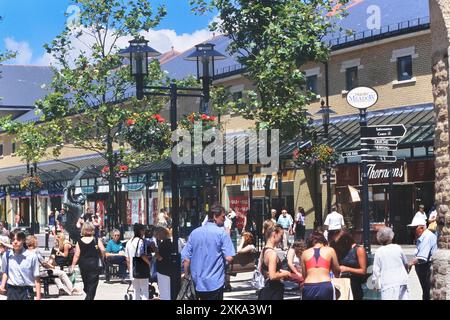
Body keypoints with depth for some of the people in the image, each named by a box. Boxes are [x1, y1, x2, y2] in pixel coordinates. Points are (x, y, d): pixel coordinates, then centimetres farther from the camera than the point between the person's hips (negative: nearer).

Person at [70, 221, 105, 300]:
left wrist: (73, 266, -5)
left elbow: (77, 255, -7)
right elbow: (103, 250, -14)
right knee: (92, 285, -1)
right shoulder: (97, 240, -4)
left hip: (83, 265, 2)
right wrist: (101, 257, 6)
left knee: (86, 285, 17)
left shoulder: (79, 242, -1)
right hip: (94, 265, -2)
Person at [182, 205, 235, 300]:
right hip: (215, 283, -5)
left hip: (197, 282, 5)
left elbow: (186, 259, 1)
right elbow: (229, 258, -15)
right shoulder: (221, 233, -8)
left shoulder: (194, 233, 5)